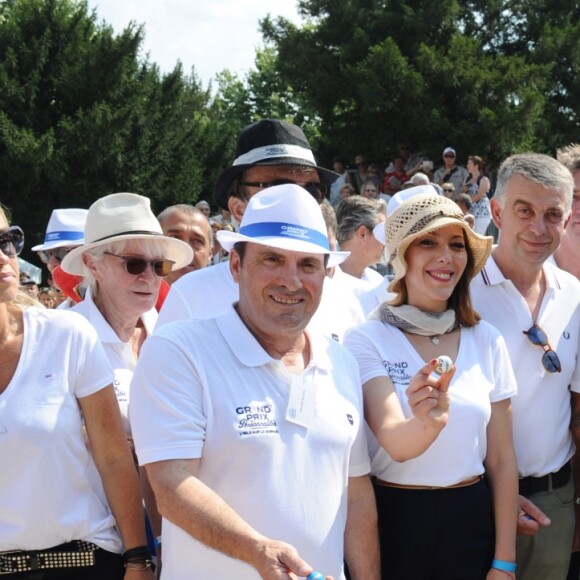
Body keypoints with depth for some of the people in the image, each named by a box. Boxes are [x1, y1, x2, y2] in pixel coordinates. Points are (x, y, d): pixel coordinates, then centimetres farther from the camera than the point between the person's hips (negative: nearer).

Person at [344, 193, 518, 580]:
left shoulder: (487, 341, 0)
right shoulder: (366, 340, -10)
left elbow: (502, 460, 2)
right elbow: (395, 444, -23)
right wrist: (428, 422, -44)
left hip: (472, 522, 3)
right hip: (393, 522, -3)